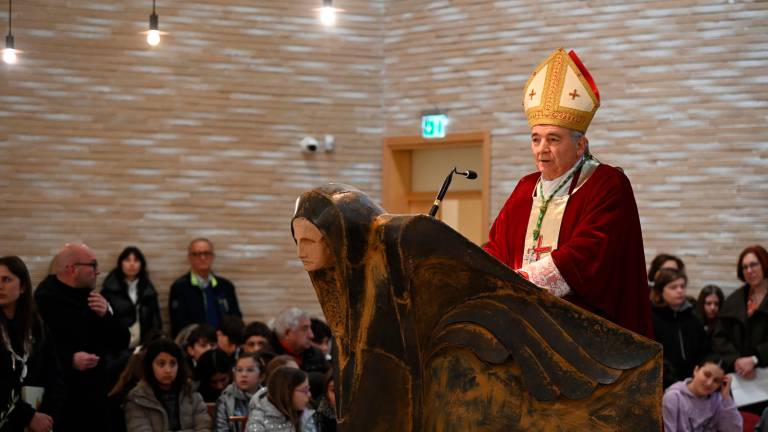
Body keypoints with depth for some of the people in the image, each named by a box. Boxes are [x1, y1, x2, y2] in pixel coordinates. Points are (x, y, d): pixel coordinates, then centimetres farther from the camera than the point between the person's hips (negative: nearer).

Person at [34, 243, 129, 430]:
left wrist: (106, 315, -7)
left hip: (95, 397, 7)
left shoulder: (90, 296, 12)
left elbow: (121, 343, 9)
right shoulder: (44, 300, -10)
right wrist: (70, 360, -30)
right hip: (60, 401, -7)